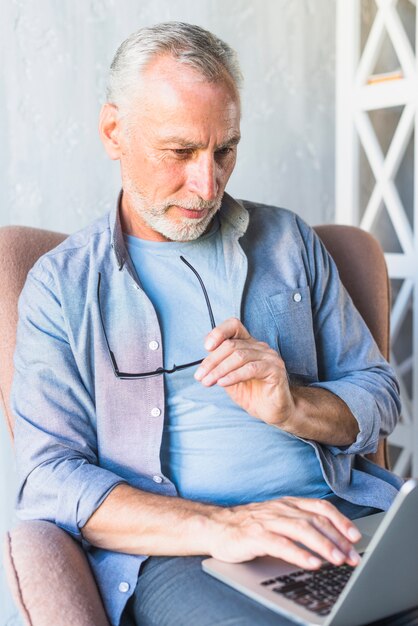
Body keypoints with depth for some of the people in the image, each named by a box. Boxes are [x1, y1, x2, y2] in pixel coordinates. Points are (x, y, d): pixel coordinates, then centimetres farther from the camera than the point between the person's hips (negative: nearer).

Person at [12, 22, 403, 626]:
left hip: (337, 513, 4)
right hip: (176, 551, -3)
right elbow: (49, 479, -4)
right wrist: (217, 526, -19)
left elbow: (379, 395, 14)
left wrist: (289, 408, -9)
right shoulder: (61, 285, 6)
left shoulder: (288, 238, 15)